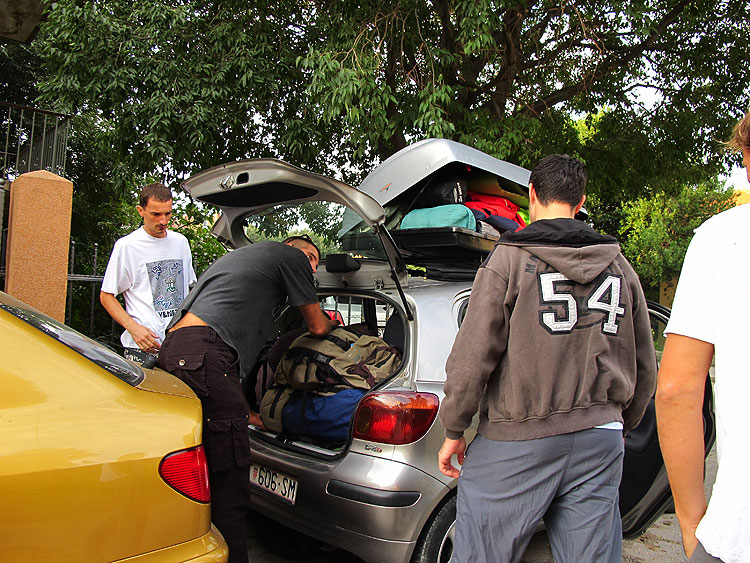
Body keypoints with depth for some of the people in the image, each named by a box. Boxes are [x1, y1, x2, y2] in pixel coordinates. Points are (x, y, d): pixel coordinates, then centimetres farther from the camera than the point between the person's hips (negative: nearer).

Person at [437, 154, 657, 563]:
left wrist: (453, 429, 0)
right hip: (601, 441, 5)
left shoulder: (510, 258, -8)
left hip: (518, 440, -5)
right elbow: (644, 369, 14)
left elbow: (473, 356, -12)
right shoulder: (621, 268, 9)